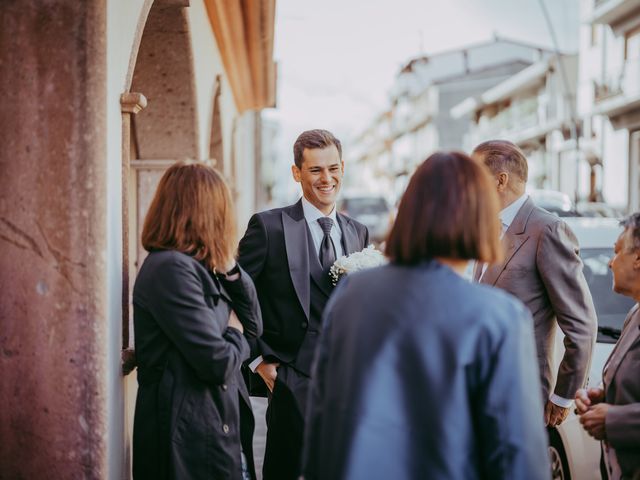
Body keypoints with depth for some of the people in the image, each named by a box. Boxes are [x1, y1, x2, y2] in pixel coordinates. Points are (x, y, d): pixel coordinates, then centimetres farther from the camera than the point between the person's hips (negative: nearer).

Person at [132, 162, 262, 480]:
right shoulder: (171, 269, -19)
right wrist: (235, 337, 0)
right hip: (190, 440, -9)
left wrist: (230, 270, -1)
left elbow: (253, 327, 13)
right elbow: (218, 363, -22)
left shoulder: (198, 266, 10)